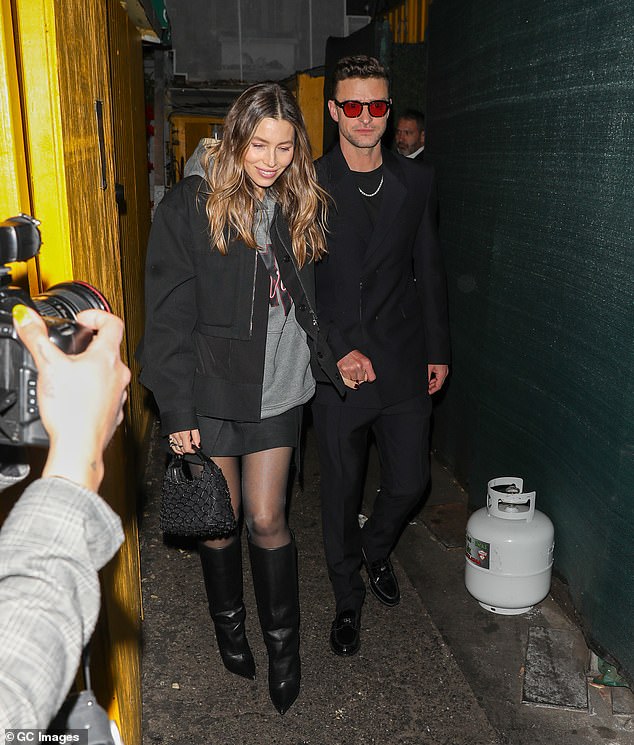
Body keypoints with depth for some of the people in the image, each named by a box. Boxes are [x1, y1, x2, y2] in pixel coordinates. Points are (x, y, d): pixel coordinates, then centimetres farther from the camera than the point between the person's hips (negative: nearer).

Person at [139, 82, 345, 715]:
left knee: (267, 521, 7)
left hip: (278, 390, 2)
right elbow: (168, 316, -10)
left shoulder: (302, 207, 4)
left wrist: (335, 355, 2)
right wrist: (176, 409, -12)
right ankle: (228, 623, 40)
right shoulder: (191, 205, -9)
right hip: (211, 390, -2)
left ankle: (283, 643, 29)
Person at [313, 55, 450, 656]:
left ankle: (377, 548, 45)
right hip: (337, 370, -2)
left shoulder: (417, 181, 6)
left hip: (405, 365, 3)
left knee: (409, 482, 11)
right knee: (341, 490, 10)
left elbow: (429, 269, 11)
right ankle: (348, 600, 33)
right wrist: (339, 349, -13)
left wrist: (438, 349, 9)